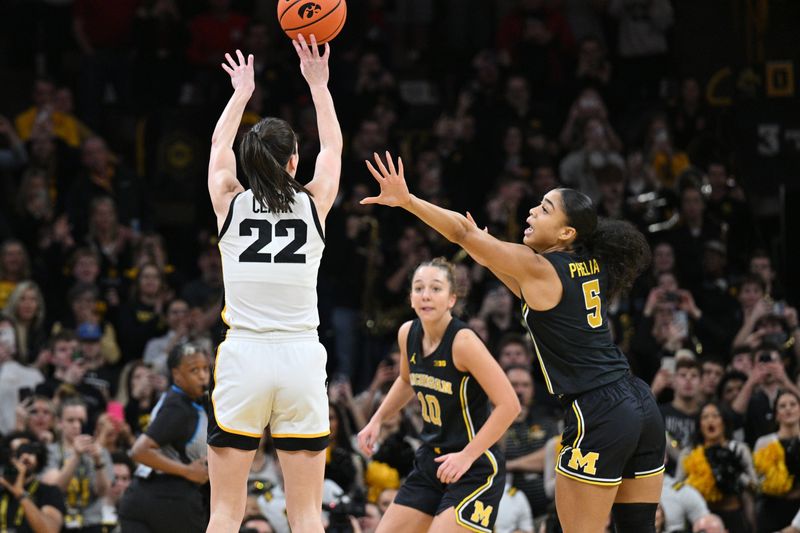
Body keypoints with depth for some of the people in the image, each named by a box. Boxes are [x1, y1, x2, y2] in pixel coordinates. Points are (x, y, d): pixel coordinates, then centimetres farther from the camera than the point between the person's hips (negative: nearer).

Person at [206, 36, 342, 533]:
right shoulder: (314, 205, 2)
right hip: (300, 360, 0)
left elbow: (219, 146, 24)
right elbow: (333, 147, 22)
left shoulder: (230, 204, 2)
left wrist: (242, 92, 38)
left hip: (243, 359, 0)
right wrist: (318, 85, 32)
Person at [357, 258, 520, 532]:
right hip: (430, 461, 8)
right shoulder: (407, 334, 0)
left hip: (474, 470, -8)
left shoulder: (463, 342, -21)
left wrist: (467, 455, -24)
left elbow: (509, 405, -23)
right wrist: (377, 420, 14)